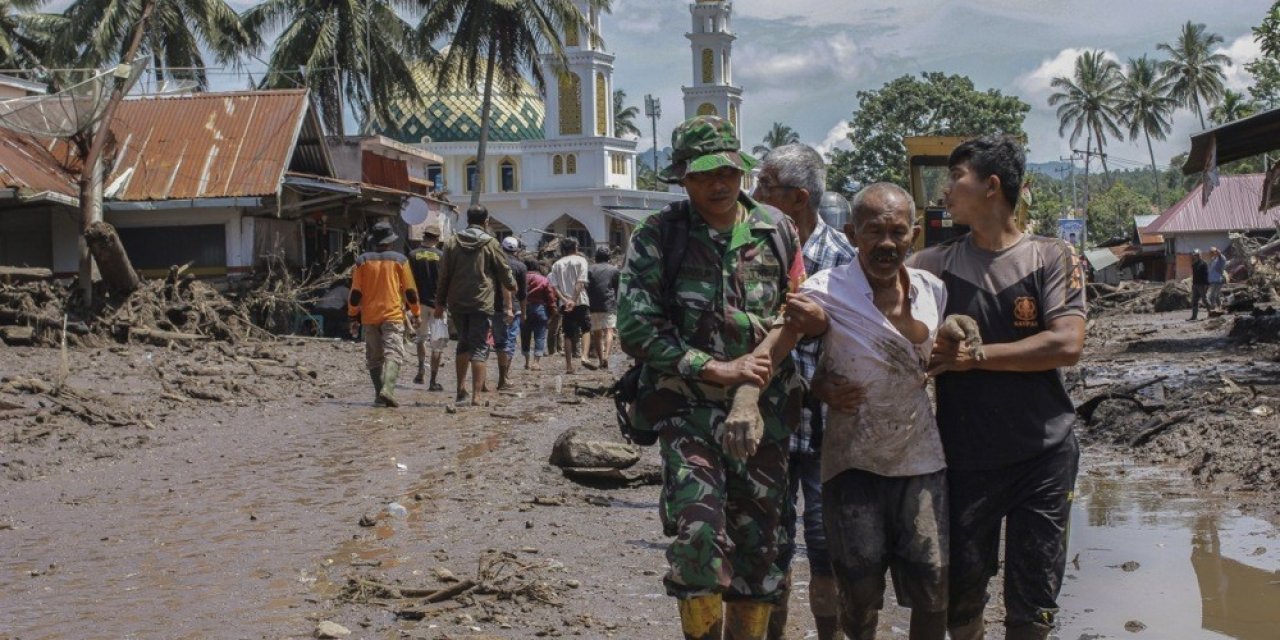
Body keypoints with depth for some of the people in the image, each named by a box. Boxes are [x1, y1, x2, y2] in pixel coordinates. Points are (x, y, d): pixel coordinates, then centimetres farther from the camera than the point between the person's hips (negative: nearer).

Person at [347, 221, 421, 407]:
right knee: (393, 354, -8)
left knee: (374, 357, 12)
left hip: (369, 317, 2)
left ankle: (379, 395, 9)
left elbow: (355, 293, 2)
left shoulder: (362, 261, 3)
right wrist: (416, 313, 13)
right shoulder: (399, 260, 0)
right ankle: (387, 389, -28)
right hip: (393, 315, -2)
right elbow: (410, 291, 2)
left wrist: (354, 318, 10)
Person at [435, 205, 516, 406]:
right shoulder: (491, 244, -2)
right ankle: (476, 395, -7)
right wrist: (508, 305, 12)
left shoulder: (452, 243, 5)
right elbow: (505, 275, 1)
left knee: (463, 343, 19)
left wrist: (440, 304, 12)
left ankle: (461, 389, 16)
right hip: (482, 303, -3)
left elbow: (443, 276, 6)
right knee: (479, 347, -1)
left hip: (456, 303, 3)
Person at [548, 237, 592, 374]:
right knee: (586, 329, 10)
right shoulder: (580, 260, 1)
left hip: (565, 303, 3)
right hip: (580, 301, -3)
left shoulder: (557, 264, 11)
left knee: (568, 335, 7)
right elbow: (580, 282, -12)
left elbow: (554, 286, 0)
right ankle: (584, 355, -12)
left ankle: (569, 365, 5)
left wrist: (564, 299, -8)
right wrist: (574, 300, -16)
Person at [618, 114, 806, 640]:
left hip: (765, 409, 3)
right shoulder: (657, 237, -4)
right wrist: (716, 369, -13)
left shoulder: (776, 230, 5)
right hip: (689, 406, -3)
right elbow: (636, 329, -10)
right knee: (698, 532, -17)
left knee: (758, 543, 9)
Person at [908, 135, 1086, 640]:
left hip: (1044, 452, -1)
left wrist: (976, 356, -15)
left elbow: (1066, 345, -14)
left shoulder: (1051, 258, -3)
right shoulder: (935, 265, 3)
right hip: (965, 458, 1)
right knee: (961, 599, 9)